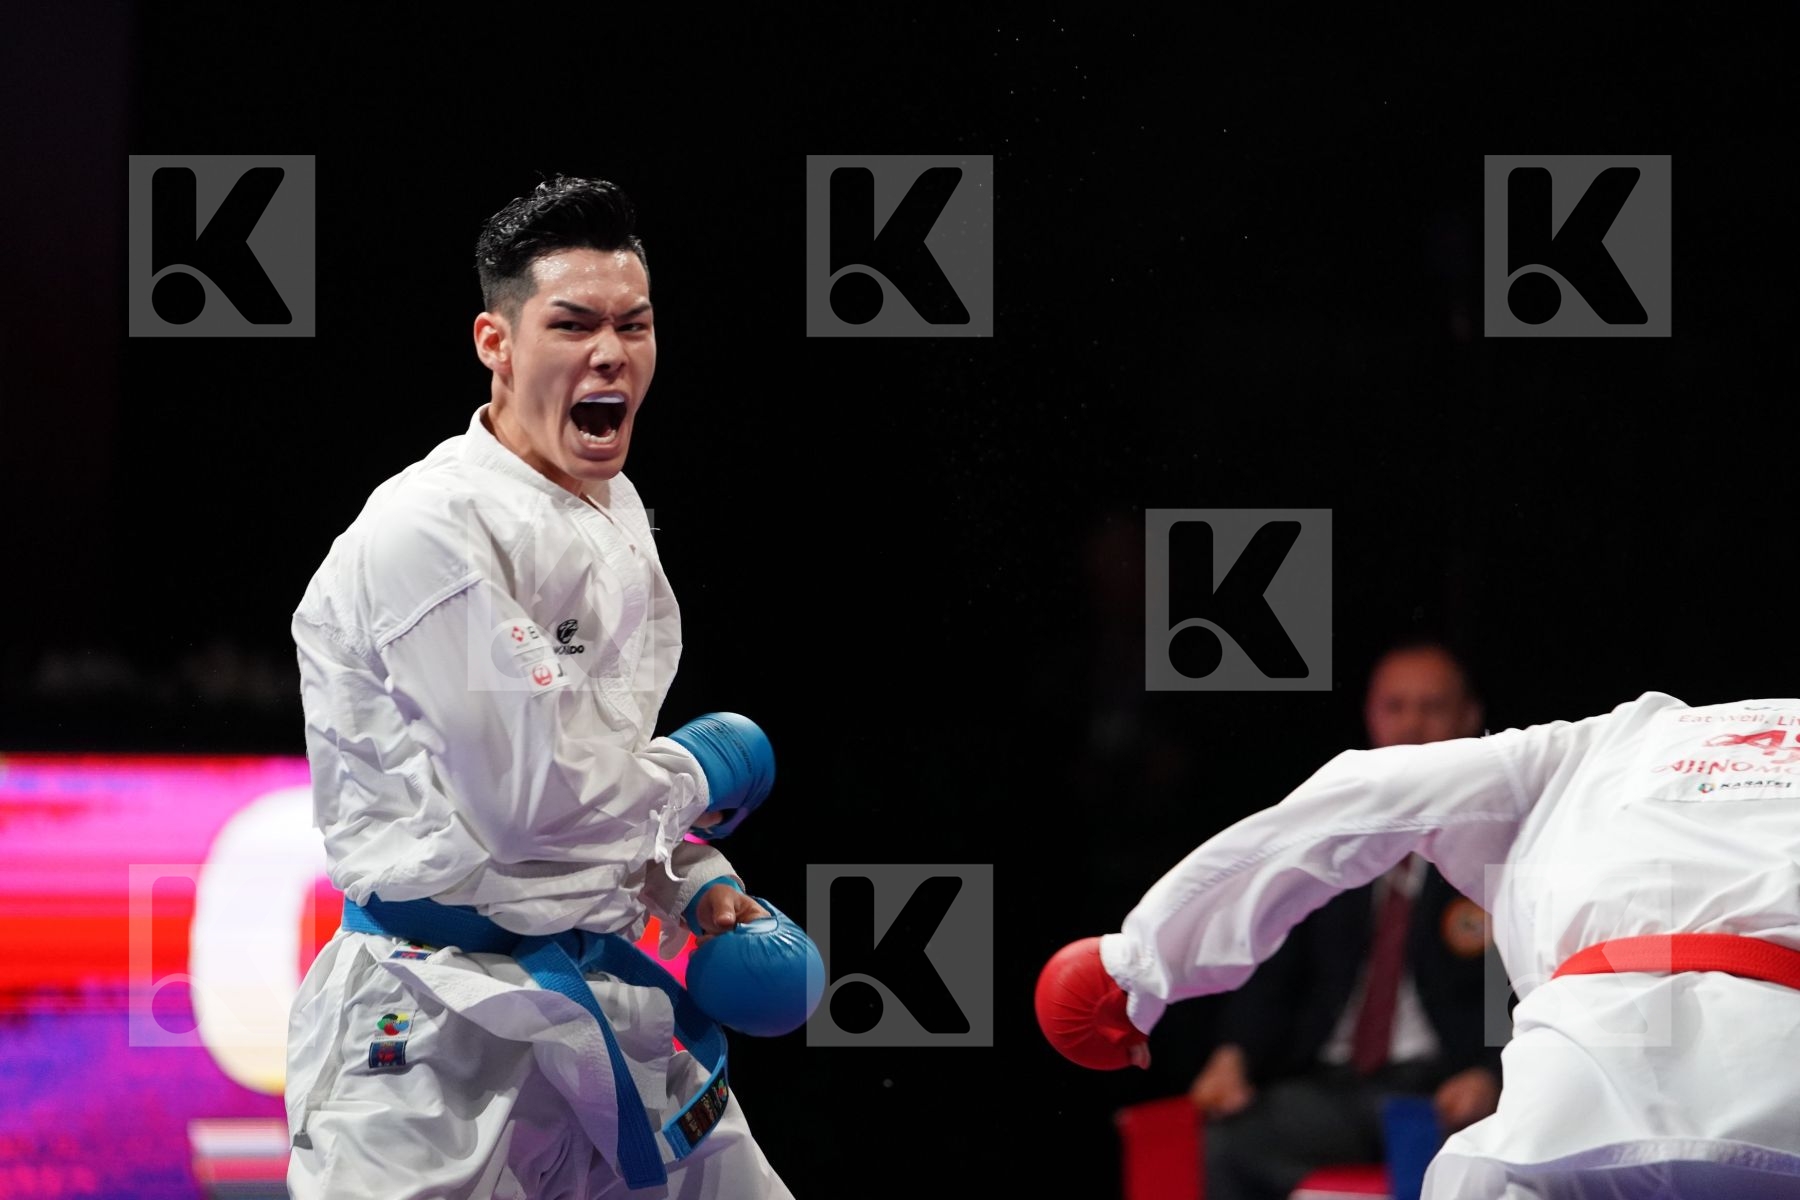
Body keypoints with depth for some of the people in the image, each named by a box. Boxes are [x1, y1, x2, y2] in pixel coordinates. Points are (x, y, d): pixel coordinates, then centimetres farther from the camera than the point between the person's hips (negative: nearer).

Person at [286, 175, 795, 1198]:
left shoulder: (615, 511, 12)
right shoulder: (431, 530, -20)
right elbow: (531, 794, -23)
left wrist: (693, 886, 10)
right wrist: (697, 779, -6)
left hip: (604, 990, 9)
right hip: (442, 1025, -9)